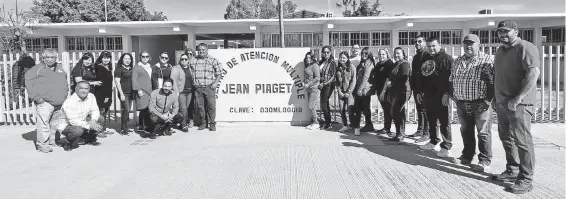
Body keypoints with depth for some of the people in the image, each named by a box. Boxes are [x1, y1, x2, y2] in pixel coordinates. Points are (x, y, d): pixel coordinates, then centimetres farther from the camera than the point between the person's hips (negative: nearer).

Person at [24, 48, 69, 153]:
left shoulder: (60, 68, 19)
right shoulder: (37, 69, -1)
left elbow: (65, 82, 30)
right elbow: (28, 81, -8)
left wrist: (65, 93, 18)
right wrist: (36, 97, -13)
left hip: (60, 103, 6)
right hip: (45, 102, -6)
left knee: (55, 124, 12)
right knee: (43, 124, -10)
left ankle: (52, 142, 24)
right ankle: (42, 145, -3)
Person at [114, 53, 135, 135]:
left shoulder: (131, 69, 15)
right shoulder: (119, 69, -3)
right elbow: (117, 82, -8)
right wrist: (121, 94, -13)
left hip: (130, 93, 6)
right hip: (124, 93, -6)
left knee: (127, 111, 7)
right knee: (126, 110, -11)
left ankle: (125, 128, 15)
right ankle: (123, 129, -1)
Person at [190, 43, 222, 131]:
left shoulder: (213, 60, 4)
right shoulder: (193, 61, 13)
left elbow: (219, 73, 3)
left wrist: (216, 82, -9)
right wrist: (193, 83, 7)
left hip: (209, 88, -3)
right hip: (197, 88, 3)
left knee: (211, 106, -5)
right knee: (199, 106, 5)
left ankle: (212, 124, 5)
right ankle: (203, 123, 19)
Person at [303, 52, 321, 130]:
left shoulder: (314, 65, -9)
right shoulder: (307, 66, 15)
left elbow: (317, 78, -17)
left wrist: (308, 84, -16)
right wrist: (305, 84, 10)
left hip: (314, 89, -8)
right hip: (309, 89, 8)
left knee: (311, 107, -8)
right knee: (311, 107, 9)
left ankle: (315, 123, 5)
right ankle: (313, 122, 17)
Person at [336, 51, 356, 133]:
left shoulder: (352, 67, -3)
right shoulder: (338, 68, 11)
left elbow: (353, 81, -7)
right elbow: (337, 81, 12)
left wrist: (348, 92, -11)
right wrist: (339, 91, -1)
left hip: (349, 91, -4)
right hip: (341, 92, 4)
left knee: (350, 110, -11)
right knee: (342, 110, 2)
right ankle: (345, 125, 12)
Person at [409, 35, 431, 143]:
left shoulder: (427, 55, -8)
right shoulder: (416, 56, 17)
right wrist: (412, 87, 12)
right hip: (416, 88, 8)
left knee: (424, 110, -5)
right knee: (419, 110, 13)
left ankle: (426, 134, 0)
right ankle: (419, 131, 22)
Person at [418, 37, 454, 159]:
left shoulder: (446, 58, -6)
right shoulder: (426, 59, 17)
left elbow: (451, 76, -14)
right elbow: (422, 76, 22)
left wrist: (447, 93, -19)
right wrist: (420, 91, 19)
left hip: (441, 96, -7)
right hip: (428, 95, 8)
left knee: (444, 122, -3)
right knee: (431, 121, 14)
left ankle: (446, 147, 1)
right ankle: (433, 142, 27)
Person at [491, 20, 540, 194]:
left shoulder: (525, 47, -9)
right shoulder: (500, 50, 17)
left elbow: (534, 72, -20)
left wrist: (518, 98, -24)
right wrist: (496, 98, 18)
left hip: (518, 104, -8)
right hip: (502, 103, 8)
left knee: (522, 141, -3)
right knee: (506, 138, 15)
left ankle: (526, 179, 6)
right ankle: (512, 170, 29)